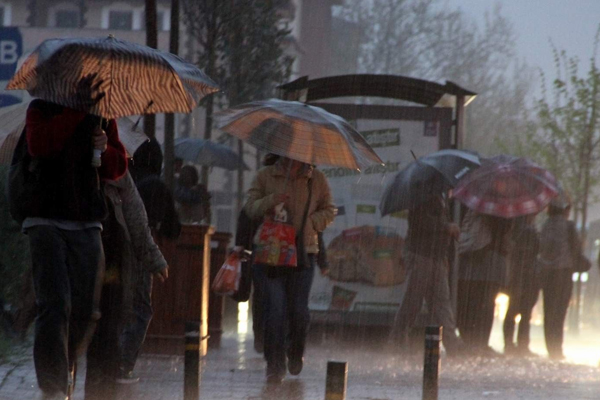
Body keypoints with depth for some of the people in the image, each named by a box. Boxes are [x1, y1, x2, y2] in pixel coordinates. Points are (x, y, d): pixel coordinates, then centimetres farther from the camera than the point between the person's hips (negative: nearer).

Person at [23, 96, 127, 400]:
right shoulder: (42, 108, 3)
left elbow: (118, 167, 17)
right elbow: (39, 145, -17)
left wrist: (105, 149, -5)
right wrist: (78, 109, -17)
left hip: (87, 226, 4)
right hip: (46, 222, -4)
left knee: (85, 310, 1)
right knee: (55, 304, -16)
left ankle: (64, 369, 23)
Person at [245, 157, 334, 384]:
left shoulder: (316, 179, 10)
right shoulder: (265, 176, 9)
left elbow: (328, 212, 13)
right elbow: (250, 208, 4)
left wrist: (308, 223, -5)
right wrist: (270, 201, -15)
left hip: (303, 251, 0)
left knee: (298, 310, -2)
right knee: (274, 310, -6)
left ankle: (296, 354, 25)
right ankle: (275, 366, -1)